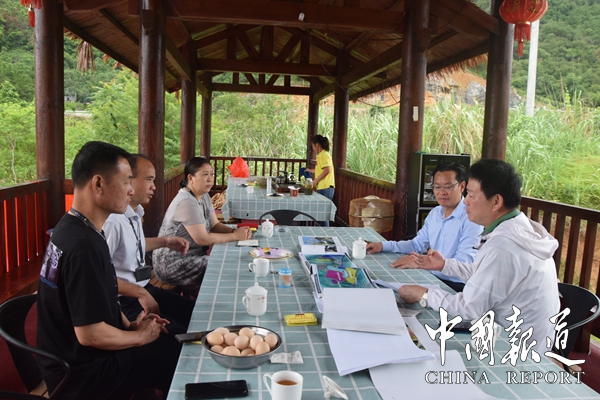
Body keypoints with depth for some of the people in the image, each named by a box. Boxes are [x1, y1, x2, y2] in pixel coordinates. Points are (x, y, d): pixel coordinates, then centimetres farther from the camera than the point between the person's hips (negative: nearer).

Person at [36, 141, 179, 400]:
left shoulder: (70, 228, 1)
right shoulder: (83, 247, -30)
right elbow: (90, 334, -27)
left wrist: (129, 324, 3)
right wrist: (141, 336, -12)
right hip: (83, 373, -9)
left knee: (174, 338, 15)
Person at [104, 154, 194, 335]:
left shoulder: (136, 212, 5)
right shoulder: (112, 221, -24)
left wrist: (165, 241, 15)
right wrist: (141, 293, -20)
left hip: (143, 289, 9)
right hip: (124, 301, -9)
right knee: (180, 334, -20)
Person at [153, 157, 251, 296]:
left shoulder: (204, 196, 6)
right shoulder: (187, 202, -24)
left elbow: (214, 225, 7)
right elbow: (202, 239, -26)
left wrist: (234, 231, -12)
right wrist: (235, 236, -20)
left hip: (191, 256, 9)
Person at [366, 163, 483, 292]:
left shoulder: (472, 218, -16)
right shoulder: (434, 213, 11)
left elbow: (463, 264, -25)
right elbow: (417, 244, 18)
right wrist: (383, 246, 6)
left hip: (457, 287, -7)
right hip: (432, 277, 7)